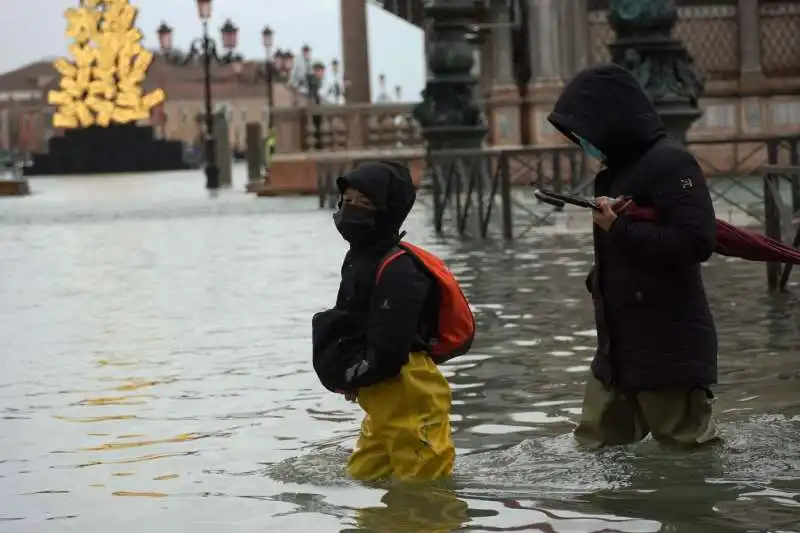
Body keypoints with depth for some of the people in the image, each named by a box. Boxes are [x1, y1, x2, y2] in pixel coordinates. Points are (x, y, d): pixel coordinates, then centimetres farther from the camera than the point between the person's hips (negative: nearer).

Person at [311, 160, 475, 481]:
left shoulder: (398, 270, -20)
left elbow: (388, 348, -24)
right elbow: (350, 326, 22)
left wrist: (347, 377, -12)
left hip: (409, 396, -11)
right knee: (364, 477, 18)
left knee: (421, 479, -7)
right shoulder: (360, 259, 13)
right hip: (383, 399, 11)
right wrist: (340, 369, 7)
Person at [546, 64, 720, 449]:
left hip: (669, 348, -9)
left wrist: (619, 230, -19)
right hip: (619, 344, 9)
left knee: (687, 450, -3)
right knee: (595, 447, 9)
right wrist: (599, 279, 6)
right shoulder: (617, 171, 16)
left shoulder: (671, 163, -14)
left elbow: (696, 242, -23)